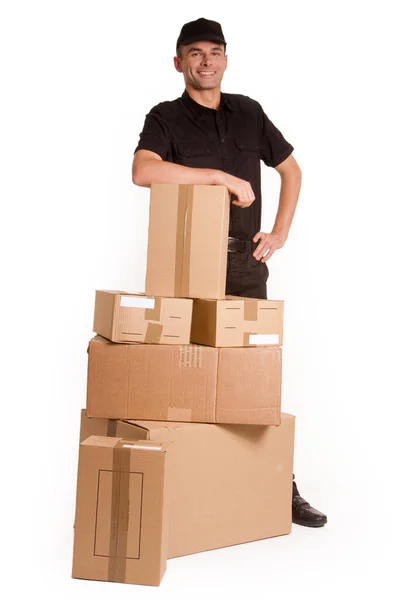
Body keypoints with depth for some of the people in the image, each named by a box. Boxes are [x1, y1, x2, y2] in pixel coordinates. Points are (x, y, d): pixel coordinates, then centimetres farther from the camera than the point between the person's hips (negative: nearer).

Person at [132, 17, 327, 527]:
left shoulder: (248, 112, 13)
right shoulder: (166, 117, 1)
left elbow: (291, 170, 21)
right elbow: (143, 171, -20)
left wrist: (280, 234, 9)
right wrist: (223, 176, -19)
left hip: (245, 259, 3)